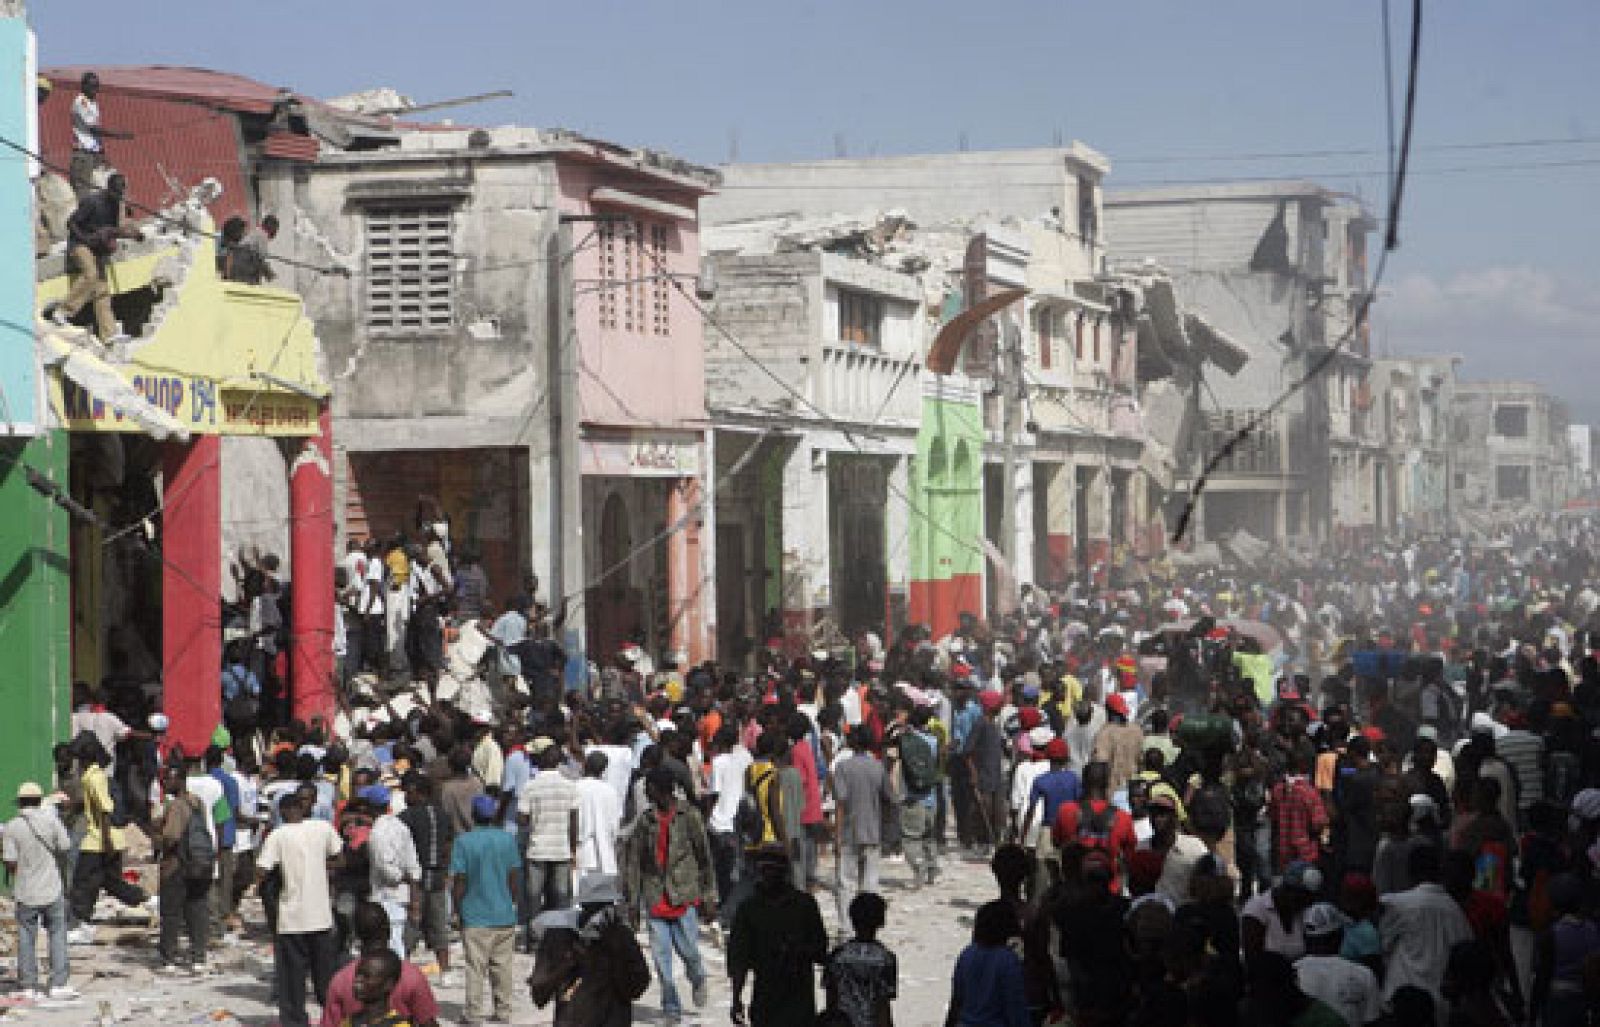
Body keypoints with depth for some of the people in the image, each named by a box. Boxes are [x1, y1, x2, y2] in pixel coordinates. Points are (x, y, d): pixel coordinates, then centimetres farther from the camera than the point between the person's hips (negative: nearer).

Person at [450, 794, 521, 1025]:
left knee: (476, 968, 1)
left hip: (475, 917, -3)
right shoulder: (508, 840, 0)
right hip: (504, 915, 3)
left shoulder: (464, 842, -9)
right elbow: (514, 878, 4)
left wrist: (457, 911, 2)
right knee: (502, 966, 11)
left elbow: (460, 882, -9)